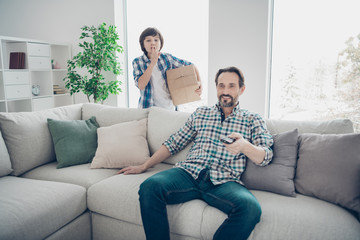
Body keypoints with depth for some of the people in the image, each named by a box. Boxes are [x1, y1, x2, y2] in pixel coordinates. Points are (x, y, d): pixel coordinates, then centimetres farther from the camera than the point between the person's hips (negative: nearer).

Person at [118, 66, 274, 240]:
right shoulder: (200, 114, 22)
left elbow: (265, 157, 4)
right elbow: (174, 143, 23)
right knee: (149, 186, -28)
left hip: (223, 182, -1)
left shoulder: (253, 120, 16)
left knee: (251, 207, -34)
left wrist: (245, 146, -19)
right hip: (189, 173, 2)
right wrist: (144, 166, 20)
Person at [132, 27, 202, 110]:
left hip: (169, 106, 1)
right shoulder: (137, 62, -4)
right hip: (148, 107, -1)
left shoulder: (167, 58, -1)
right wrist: (153, 62, -21)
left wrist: (199, 82, -9)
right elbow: (141, 85, -18)